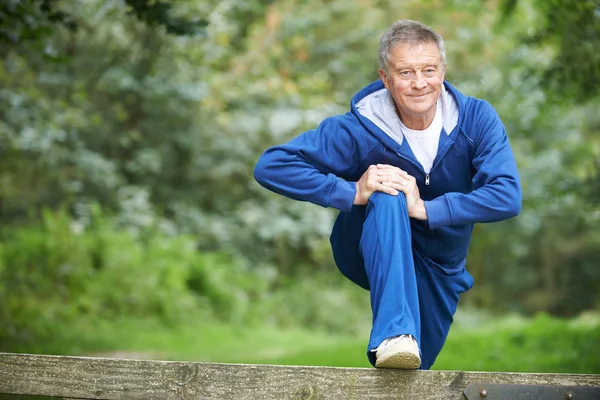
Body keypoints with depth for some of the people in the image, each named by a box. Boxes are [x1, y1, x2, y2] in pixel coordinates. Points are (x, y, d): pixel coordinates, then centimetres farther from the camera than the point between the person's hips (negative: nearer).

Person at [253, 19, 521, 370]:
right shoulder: (360, 130, -24)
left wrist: (426, 209, -35)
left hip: (439, 271, 3)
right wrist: (353, 193, -36)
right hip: (372, 256, -3)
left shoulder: (477, 118, -19)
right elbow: (271, 166, -27)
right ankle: (394, 334, -45)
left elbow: (508, 198, -29)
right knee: (387, 197, -36)